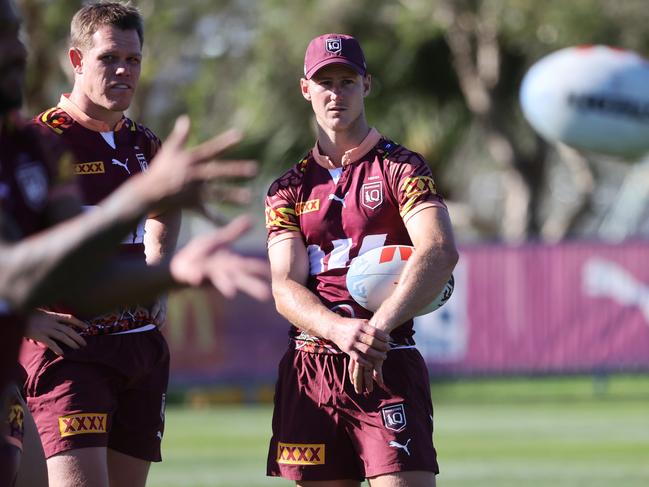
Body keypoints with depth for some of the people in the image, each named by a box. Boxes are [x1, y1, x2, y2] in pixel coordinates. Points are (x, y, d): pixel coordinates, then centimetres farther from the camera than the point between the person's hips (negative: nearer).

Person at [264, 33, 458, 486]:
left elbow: (441, 252, -15)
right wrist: (342, 330, -21)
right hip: (310, 367, 4)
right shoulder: (288, 189, 14)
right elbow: (286, 289, 2)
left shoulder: (401, 168, 4)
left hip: (388, 364, -4)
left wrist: (378, 329, -28)